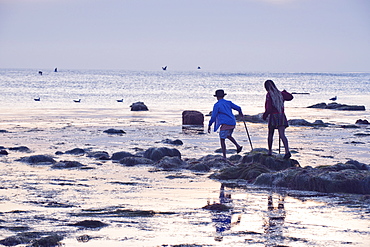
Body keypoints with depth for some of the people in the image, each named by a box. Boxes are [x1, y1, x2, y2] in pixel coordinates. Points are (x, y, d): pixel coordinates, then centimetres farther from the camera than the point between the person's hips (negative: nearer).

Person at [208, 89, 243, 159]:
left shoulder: (217, 105, -5)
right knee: (228, 136, 32)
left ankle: (224, 157, -3)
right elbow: (238, 108, 14)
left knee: (222, 140, 1)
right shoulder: (228, 102, 12)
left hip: (225, 124, -7)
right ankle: (238, 146, 14)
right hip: (232, 124, 7)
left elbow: (213, 117, -6)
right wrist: (240, 112, 37)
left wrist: (209, 125, 3)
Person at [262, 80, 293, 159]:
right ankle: (287, 151, -24)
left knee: (270, 134, 15)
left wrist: (265, 115, 0)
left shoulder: (269, 95, -9)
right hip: (282, 116, 4)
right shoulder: (280, 94, 7)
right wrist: (285, 92, 38)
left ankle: (270, 151, 23)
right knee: (282, 135, -6)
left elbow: (269, 108, -15)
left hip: (273, 116, -4)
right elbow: (290, 97, 20)